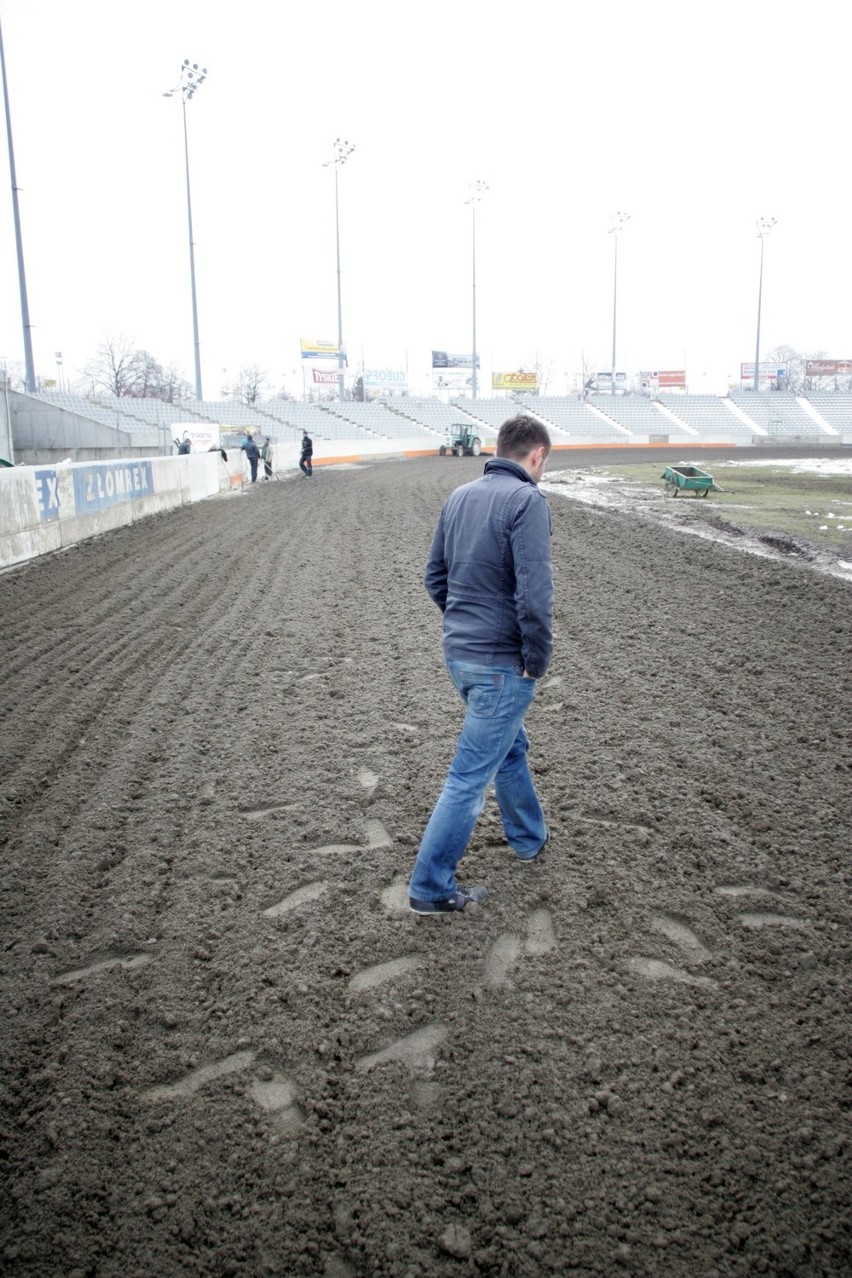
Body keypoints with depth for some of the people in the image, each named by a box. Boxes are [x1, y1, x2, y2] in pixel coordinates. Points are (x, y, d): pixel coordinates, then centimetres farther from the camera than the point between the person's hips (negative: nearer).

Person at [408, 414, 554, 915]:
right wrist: (537, 661, -14)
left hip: (458, 652, 8)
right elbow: (534, 592, -25)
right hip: (501, 663, -8)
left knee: (511, 747, 27)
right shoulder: (527, 500, -16)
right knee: (470, 776, 2)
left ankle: (530, 837, 46)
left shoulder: (459, 497, 8)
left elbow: (435, 577, 14)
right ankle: (431, 888, 12)